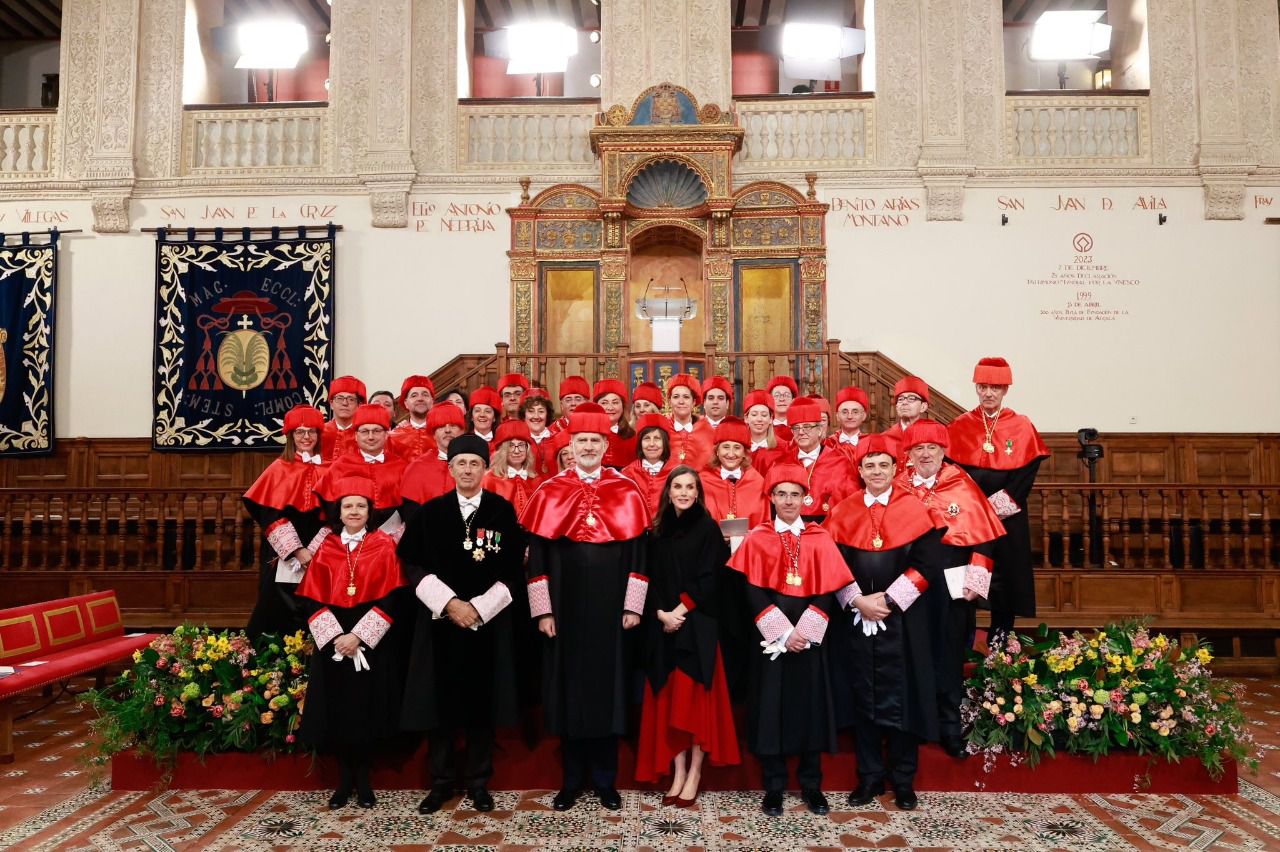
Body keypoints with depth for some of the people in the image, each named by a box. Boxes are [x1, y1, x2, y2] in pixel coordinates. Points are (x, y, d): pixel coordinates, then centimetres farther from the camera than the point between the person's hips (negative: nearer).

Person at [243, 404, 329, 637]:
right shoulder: (278, 469, 3)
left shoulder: (329, 470, 7)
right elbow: (270, 515, -5)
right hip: (285, 560, -1)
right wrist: (297, 551, -14)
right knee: (281, 616, 1)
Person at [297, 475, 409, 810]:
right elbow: (312, 599, 1)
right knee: (336, 709, 5)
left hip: (373, 643, -2)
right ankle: (346, 776, 20)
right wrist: (335, 636, -12)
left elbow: (391, 598, -7)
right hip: (332, 642, 2)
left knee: (367, 707, 2)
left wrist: (359, 636, -14)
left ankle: (363, 776, 19)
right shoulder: (326, 548, 5)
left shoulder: (384, 546, -1)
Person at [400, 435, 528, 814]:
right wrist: (448, 602, -12)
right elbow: (413, 565, -1)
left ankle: (478, 782, 19)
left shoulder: (503, 512, 0)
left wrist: (478, 607, -11)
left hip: (489, 621, 0)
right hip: (440, 619, 1)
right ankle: (441, 781, 20)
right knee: (440, 700, 4)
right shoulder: (430, 513, 2)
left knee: (482, 701, 5)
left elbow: (512, 570, -2)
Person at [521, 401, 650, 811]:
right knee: (568, 689, 8)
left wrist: (633, 605, -3)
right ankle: (572, 778, 23)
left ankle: (606, 780, 23)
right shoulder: (549, 492, 0)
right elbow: (536, 556, 0)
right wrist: (543, 609, -4)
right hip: (564, 608, 0)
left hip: (609, 608, 0)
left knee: (608, 688, 7)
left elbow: (637, 553, 2)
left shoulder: (627, 492, 1)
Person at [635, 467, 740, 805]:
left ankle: (695, 772, 8)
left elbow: (709, 577, -7)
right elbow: (650, 577, 6)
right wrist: (660, 612, -9)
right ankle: (677, 772, 12)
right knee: (669, 699, 4)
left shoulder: (707, 528, 0)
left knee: (695, 697, -3)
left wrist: (682, 610, -13)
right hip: (662, 625, 4)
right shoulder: (657, 530, 10)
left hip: (697, 624, -4)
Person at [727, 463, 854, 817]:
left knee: (810, 705, 6)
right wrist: (782, 633, -13)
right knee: (771, 707, 3)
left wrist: (804, 631, -13)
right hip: (772, 638, -1)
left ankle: (811, 785, 21)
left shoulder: (820, 538, 3)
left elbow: (829, 591, -2)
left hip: (810, 637, 1)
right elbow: (753, 592, -5)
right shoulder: (757, 539, 0)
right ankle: (773, 787, 15)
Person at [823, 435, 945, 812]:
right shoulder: (843, 511, 4)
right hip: (857, 617, 2)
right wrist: (857, 600, -12)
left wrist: (889, 599, -13)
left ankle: (903, 779, 19)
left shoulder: (914, 509, 0)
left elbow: (927, 564, -6)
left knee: (902, 696, 4)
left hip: (903, 618, -1)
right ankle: (869, 776, 20)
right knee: (863, 696, 7)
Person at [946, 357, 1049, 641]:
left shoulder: (1022, 426, 3)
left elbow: (1027, 472, -3)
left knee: (1005, 576, 5)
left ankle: (1000, 639, 17)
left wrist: (1000, 503, -13)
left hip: (1008, 517, 0)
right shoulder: (960, 426, 3)